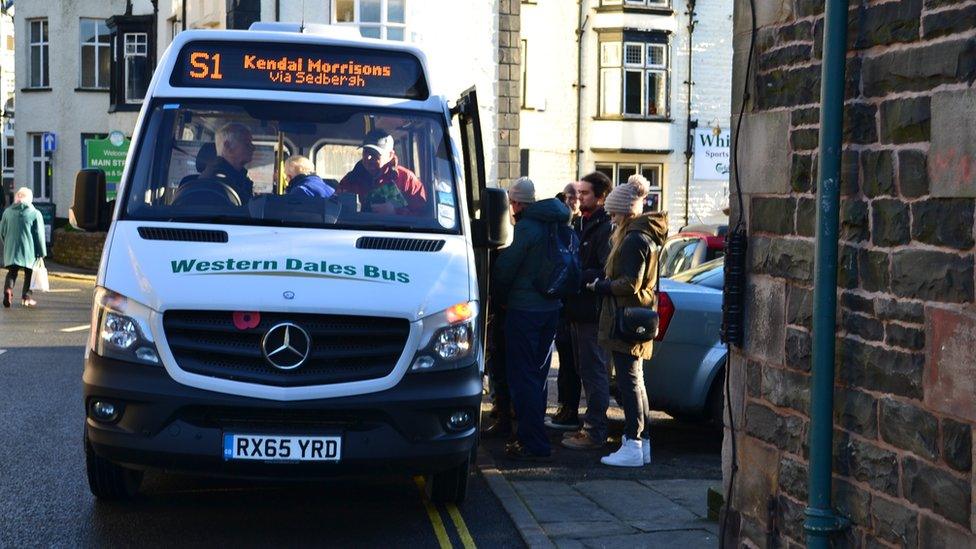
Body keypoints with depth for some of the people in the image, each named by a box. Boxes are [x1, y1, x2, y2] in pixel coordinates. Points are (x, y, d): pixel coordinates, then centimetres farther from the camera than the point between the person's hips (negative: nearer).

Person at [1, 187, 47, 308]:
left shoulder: (7, 212, 4)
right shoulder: (35, 213, -7)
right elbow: (39, 235, -7)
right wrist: (41, 252, -1)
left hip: (11, 250, 3)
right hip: (29, 251, -3)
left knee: (12, 272, 12)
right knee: (29, 273, 11)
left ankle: (8, 290, -12)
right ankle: (27, 297, 9)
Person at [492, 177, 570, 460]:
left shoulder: (526, 227, -16)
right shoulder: (556, 223, 8)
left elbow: (505, 268, -12)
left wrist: (500, 297, 6)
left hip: (525, 309, -8)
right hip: (552, 307, 8)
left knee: (522, 376, -3)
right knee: (538, 375, 17)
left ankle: (533, 443, -3)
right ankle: (531, 434, 27)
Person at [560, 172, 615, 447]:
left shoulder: (606, 229, -14)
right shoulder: (585, 225, 19)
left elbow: (607, 273, -22)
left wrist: (578, 278, -19)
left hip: (593, 313, -10)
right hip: (579, 311, 10)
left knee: (594, 371, -5)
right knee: (586, 370, 15)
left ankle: (594, 431, 0)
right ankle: (593, 422, 23)